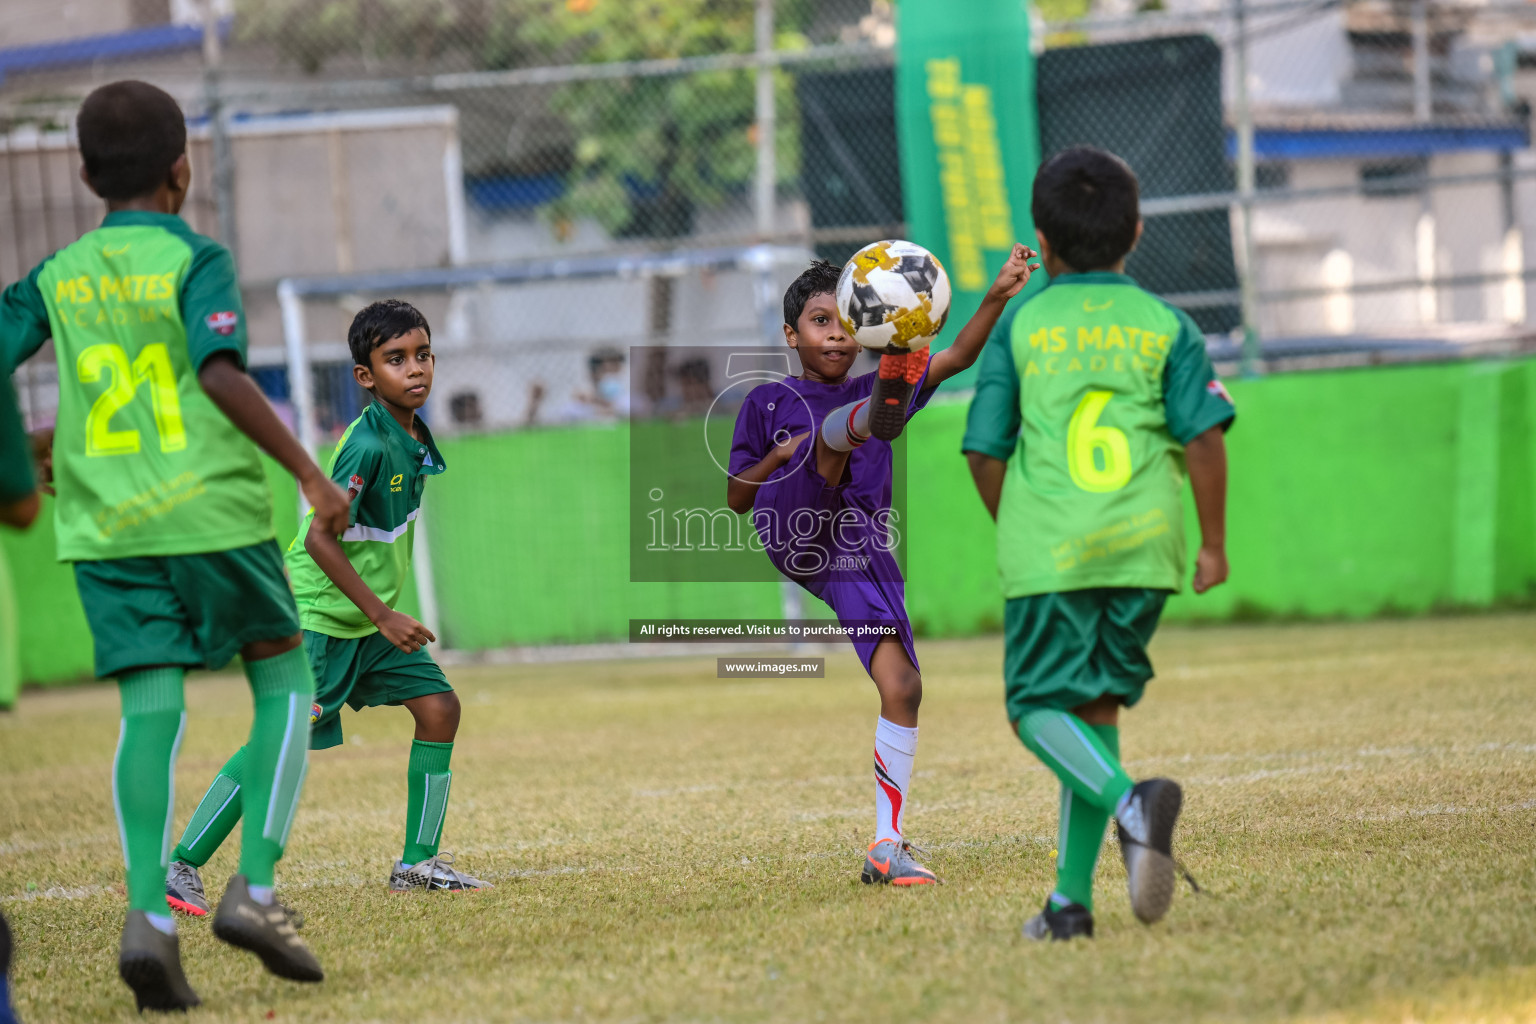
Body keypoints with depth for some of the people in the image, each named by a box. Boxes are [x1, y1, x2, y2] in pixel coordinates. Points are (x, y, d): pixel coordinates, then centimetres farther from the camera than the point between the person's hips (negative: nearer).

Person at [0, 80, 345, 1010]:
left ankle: (149, 911, -17)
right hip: (212, 510, -3)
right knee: (284, 680, 11)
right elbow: (222, 375, -18)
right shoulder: (197, 262, -4)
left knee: (151, 706, 0)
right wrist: (311, 475, -16)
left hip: (106, 525, 3)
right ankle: (255, 890, -2)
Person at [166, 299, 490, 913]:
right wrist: (384, 616, -25)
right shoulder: (369, 445, -23)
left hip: (369, 620, 9)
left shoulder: (413, 437, 5)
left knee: (439, 707, 1)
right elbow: (320, 539, -27)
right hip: (317, 618, -9)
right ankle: (181, 868, -7)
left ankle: (418, 863, 9)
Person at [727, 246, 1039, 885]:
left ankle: (887, 845, -3)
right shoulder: (767, 402, 15)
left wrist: (998, 297, -9)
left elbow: (958, 357, 6)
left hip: (861, 557, 3)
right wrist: (781, 456, -5)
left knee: (903, 686, -9)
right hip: (790, 537, -3)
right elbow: (736, 498, 14)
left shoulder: (868, 392, 20)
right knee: (835, 427, -24)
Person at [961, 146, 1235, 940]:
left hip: (1047, 546, -2)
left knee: (1040, 705, 2)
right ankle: (1072, 896, 8)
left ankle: (1130, 801, -28)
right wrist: (1213, 542, 6)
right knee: (1096, 703, 11)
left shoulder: (1020, 328, 6)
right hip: (1142, 545, 2)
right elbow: (1204, 435, -2)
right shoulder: (1166, 326, 8)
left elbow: (984, 451, 5)